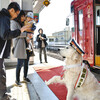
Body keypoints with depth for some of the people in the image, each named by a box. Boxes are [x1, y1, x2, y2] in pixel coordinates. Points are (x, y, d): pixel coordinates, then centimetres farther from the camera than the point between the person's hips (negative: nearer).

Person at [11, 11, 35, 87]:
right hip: (20, 46, -7)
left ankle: (25, 77, 24)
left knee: (26, 63, 10)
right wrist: (26, 34, -21)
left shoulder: (24, 24, 21)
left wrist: (31, 34, -1)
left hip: (27, 46, 7)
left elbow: (32, 31, 25)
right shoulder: (14, 23, 0)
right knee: (20, 63, -7)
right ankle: (17, 80, 4)